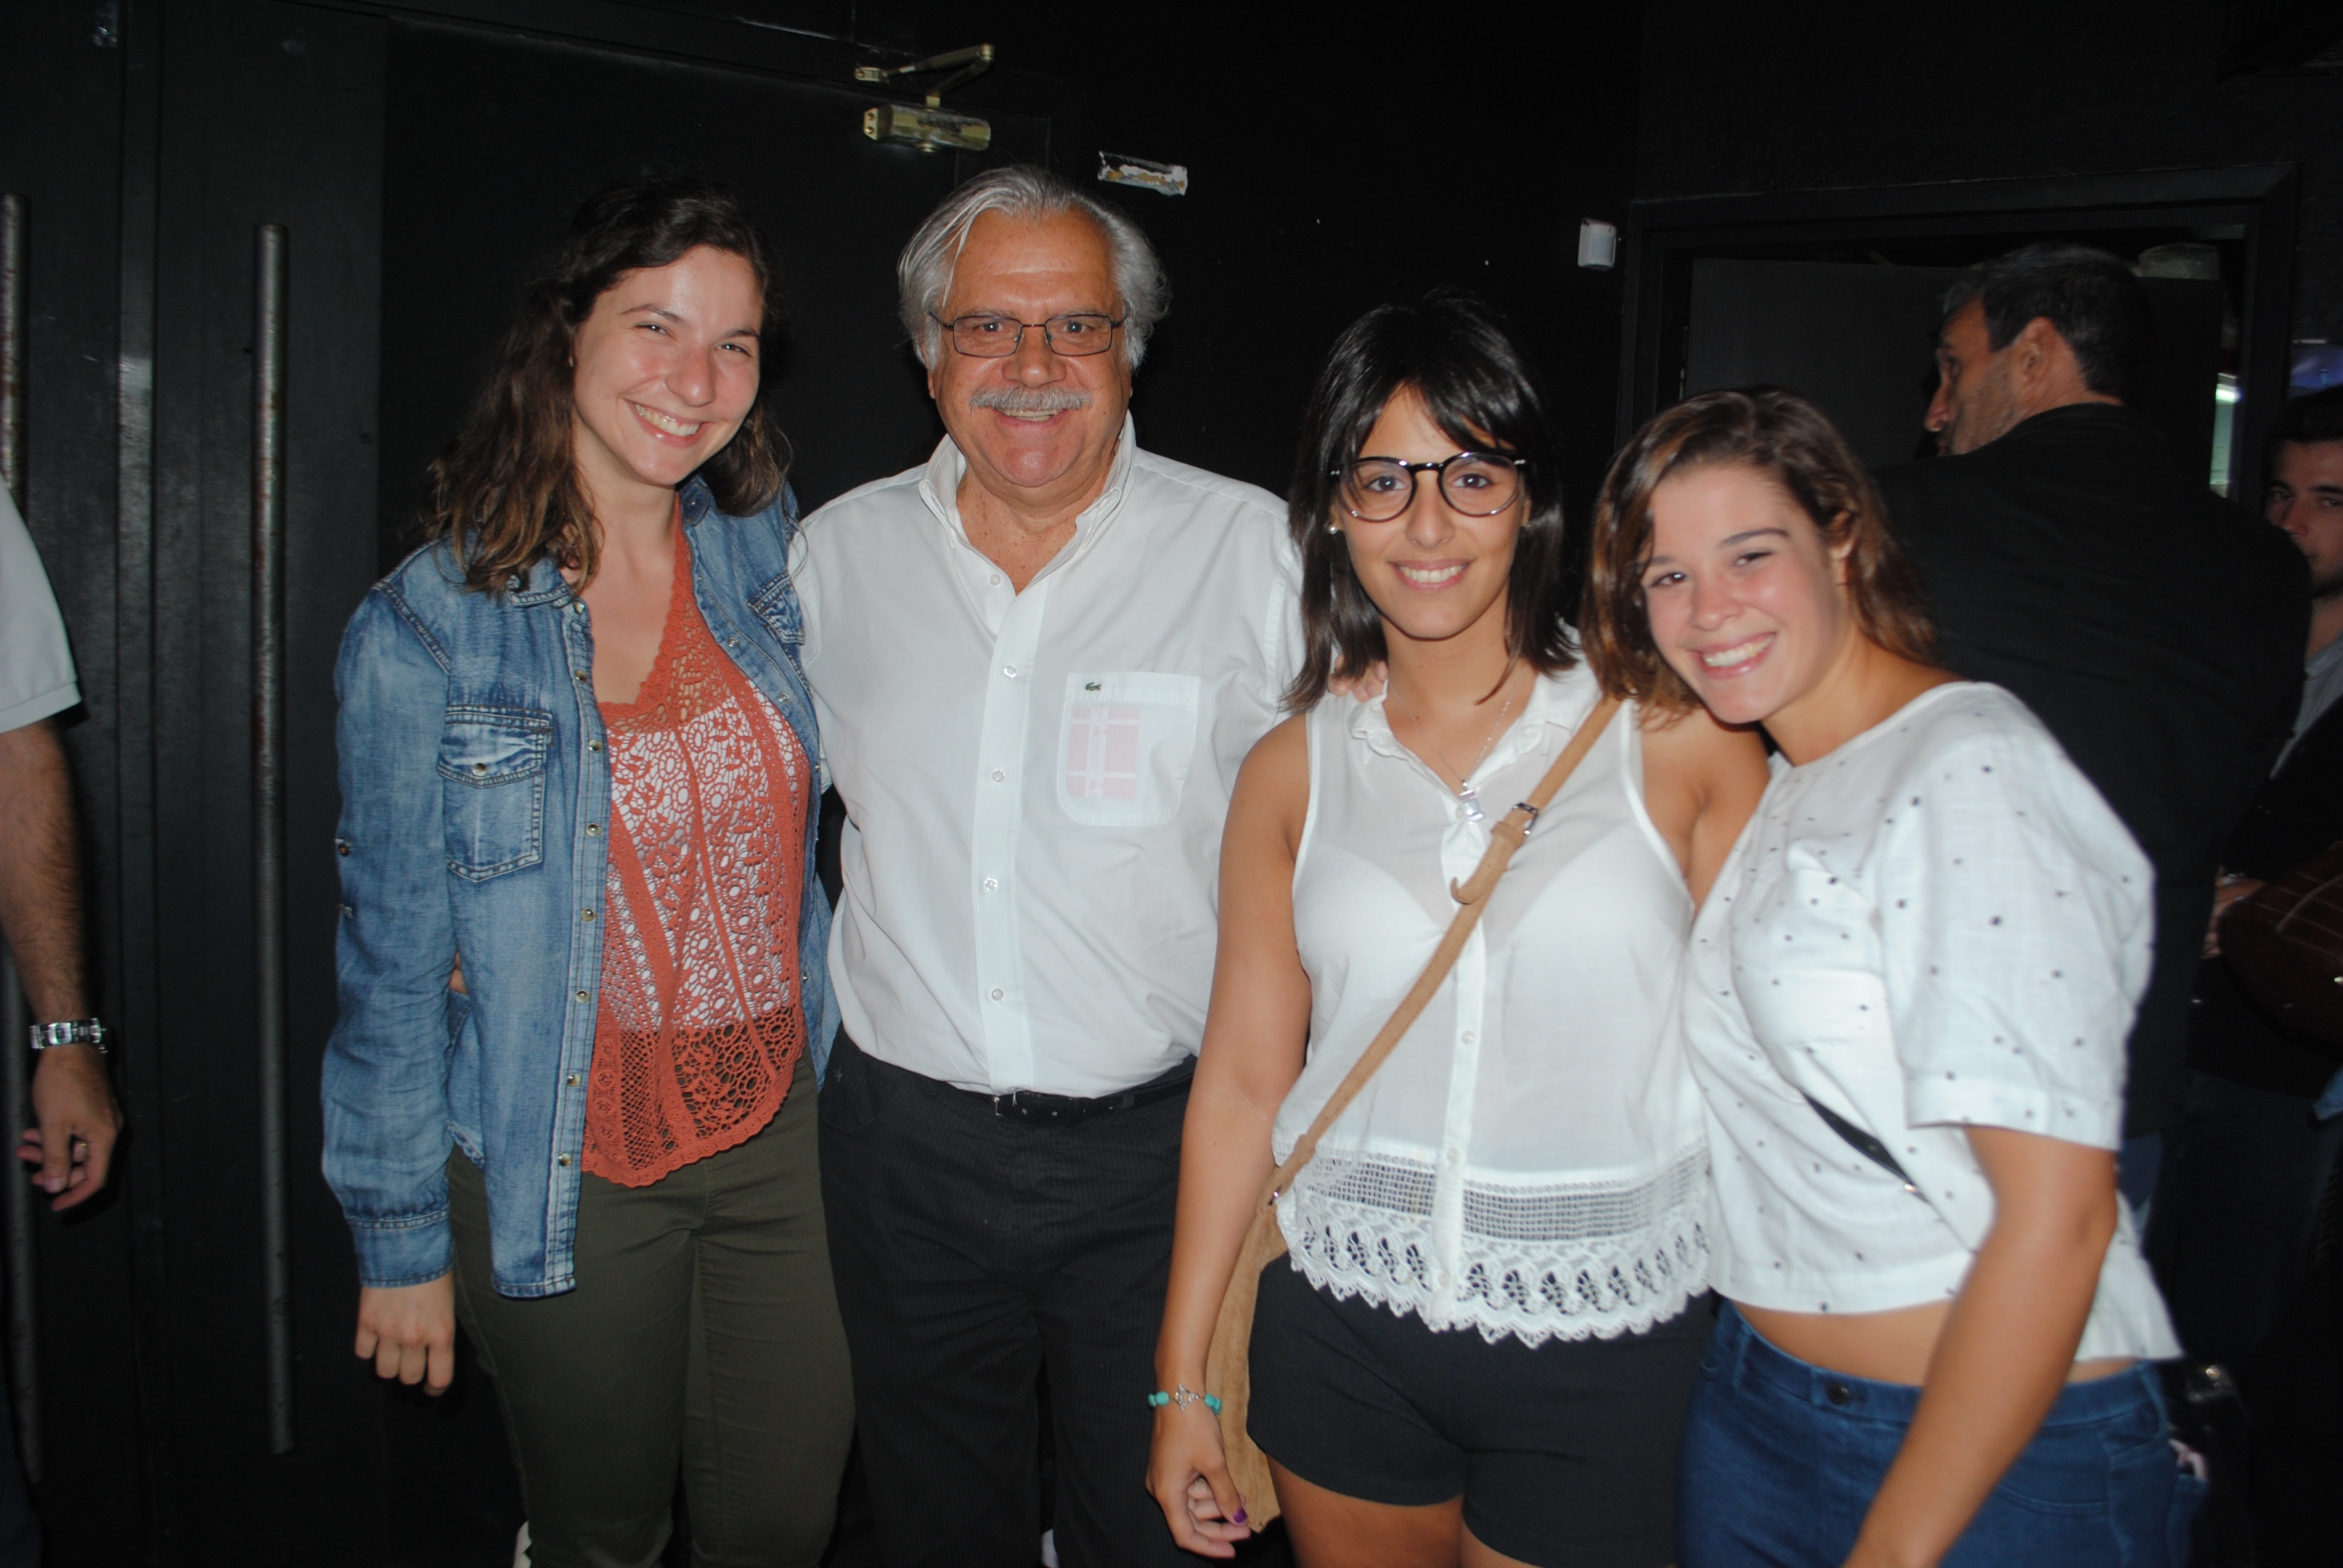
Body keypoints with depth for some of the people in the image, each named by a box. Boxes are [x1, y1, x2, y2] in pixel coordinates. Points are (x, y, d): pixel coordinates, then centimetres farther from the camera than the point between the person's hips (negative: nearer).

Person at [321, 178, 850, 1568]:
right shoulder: (430, 628, -12)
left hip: (784, 1134, 3)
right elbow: (395, 961, -6)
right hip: (573, 1177, -3)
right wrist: (400, 1238, -2)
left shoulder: (764, 554, -1)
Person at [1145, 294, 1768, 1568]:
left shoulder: (1672, 733, -6)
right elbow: (1242, 1080, 2)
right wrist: (1181, 1379, 5)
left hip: (1607, 1337, -2)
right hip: (1346, 1320, 2)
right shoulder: (1294, 771, 1)